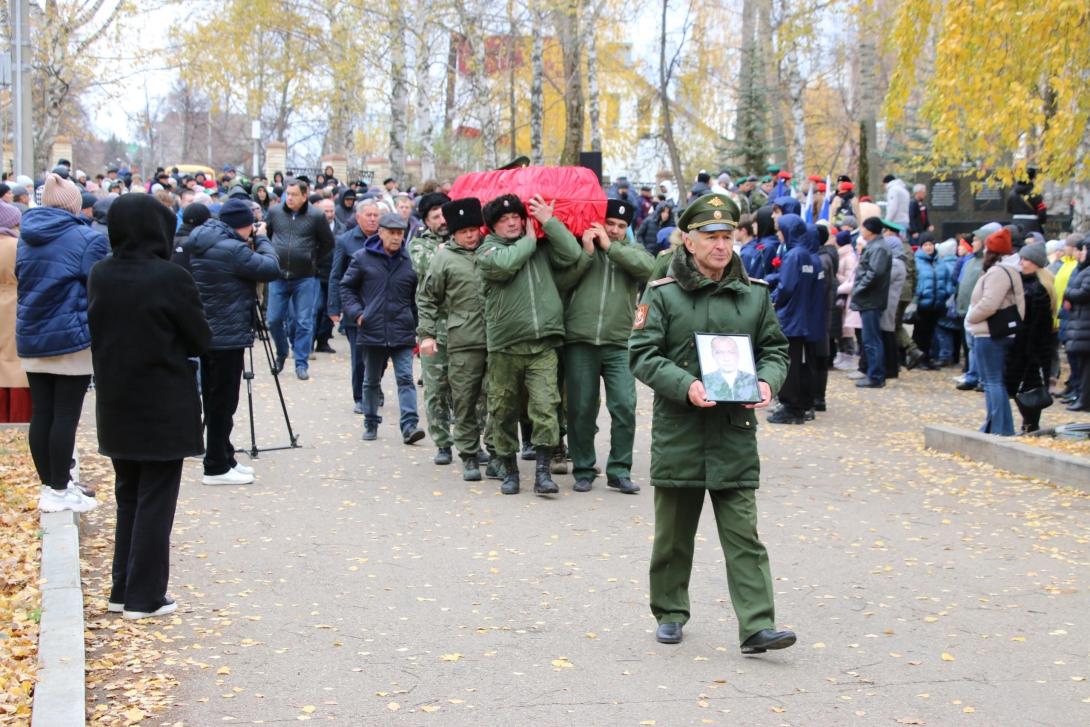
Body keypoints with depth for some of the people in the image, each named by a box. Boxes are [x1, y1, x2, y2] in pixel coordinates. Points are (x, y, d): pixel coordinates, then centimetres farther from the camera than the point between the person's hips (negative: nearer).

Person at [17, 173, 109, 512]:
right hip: (73, 339, -6)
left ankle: (50, 485, 17)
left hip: (31, 339, 6)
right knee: (65, 415, -1)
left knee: (41, 413, 9)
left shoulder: (27, 237, 9)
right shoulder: (88, 238, -10)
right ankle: (59, 492, 4)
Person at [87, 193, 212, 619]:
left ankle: (123, 590, 21)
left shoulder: (100, 276, 0)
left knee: (128, 496, 17)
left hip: (115, 405, 6)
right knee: (155, 501, 3)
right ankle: (144, 597, 6)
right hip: (165, 408, -6)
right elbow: (201, 340, -9)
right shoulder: (171, 279, -17)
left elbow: (96, 331, 11)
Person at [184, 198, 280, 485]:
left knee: (215, 402, 16)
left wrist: (251, 243, 8)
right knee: (223, 403, -1)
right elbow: (271, 268, -16)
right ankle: (217, 467, 5)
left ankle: (224, 459, 25)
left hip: (207, 334, 9)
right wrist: (261, 239, -2)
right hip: (228, 336, -9)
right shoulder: (231, 250, -21)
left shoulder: (204, 245, 7)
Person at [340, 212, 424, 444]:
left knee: (405, 378, -9)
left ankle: (409, 426, -14)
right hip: (372, 331, 1)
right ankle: (371, 424, 25)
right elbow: (346, 286, 8)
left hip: (402, 334, -1)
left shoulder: (409, 261, 2)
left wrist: (416, 327, 7)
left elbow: (416, 299, 9)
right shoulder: (363, 258, 1)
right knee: (371, 380, 13)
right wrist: (356, 312, -5)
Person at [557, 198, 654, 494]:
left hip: (619, 344, 1)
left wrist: (610, 246, -8)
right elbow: (560, 281, -6)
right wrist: (587, 252, -10)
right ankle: (583, 470, 17)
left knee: (625, 408, -6)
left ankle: (619, 471, 5)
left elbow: (648, 267, -9)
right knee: (581, 410, 5)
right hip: (580, 342, -1)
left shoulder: (632, 251, 15)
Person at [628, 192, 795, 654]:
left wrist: (767, 381, -7)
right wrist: (686, 386, -19)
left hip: (735, 431, 1)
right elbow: (641, 354, -5)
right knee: (673, 533, 12)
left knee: (743, 534, -3)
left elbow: (775, 349, 15)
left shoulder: (754, 294, 8)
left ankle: (757, 627, -4)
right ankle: (670, 613, 29)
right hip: (678, 430, -1)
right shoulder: (662, 293, -1)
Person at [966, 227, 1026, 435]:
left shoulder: (997, 272, -17)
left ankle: (1001, 428, -7)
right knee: (993, 381, 15)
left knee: (993, 382, -7)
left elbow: (988, 305, -24)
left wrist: (970, 317, -8)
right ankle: (992, 426, 21)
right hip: (1003, 333, 10)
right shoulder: (1008, 270, 17)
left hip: (990, 336, -10)